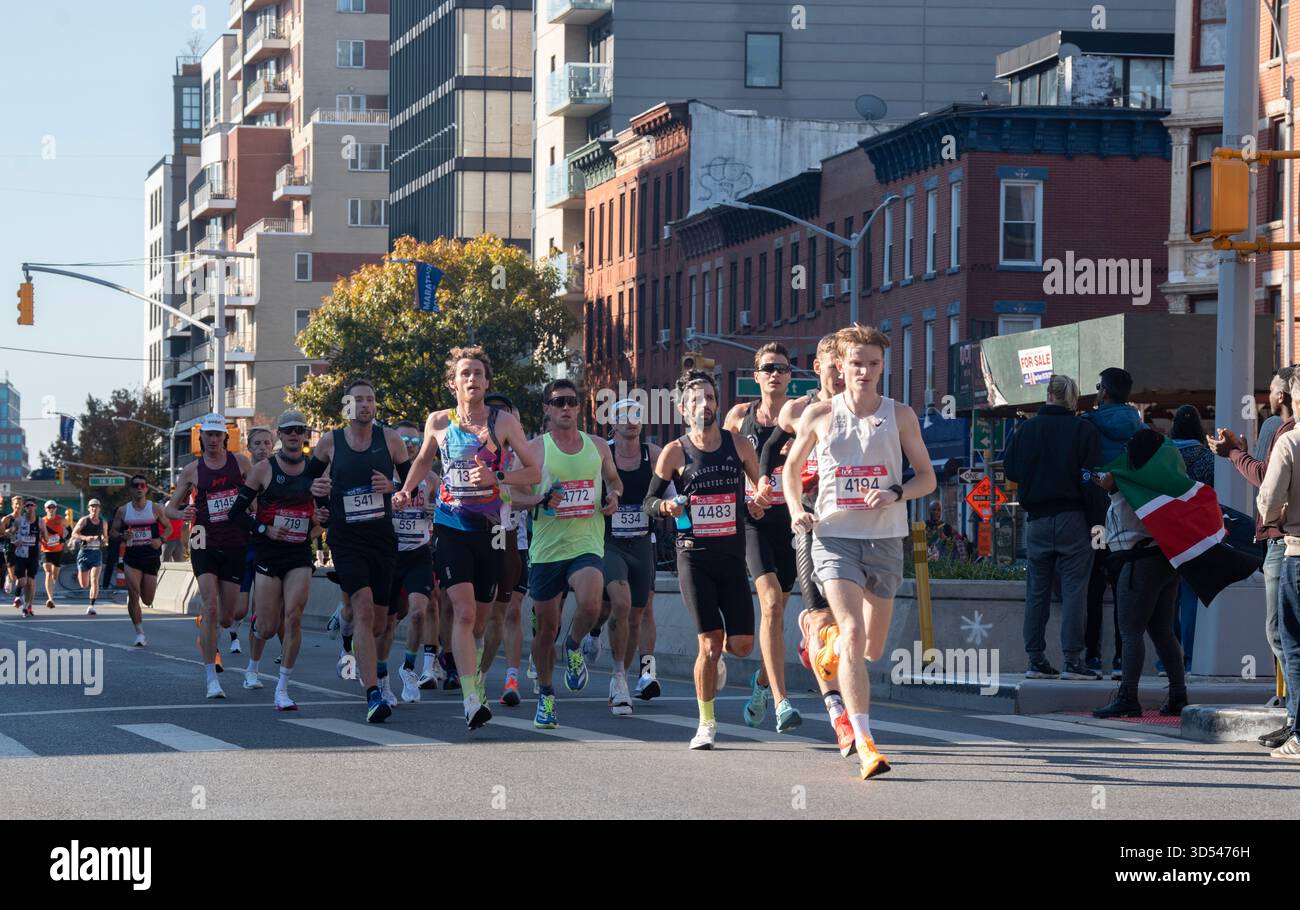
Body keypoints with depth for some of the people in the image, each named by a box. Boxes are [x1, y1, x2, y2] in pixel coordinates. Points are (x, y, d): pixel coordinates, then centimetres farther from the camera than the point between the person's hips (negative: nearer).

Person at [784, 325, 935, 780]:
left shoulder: (900, 415, 2)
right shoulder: (819, 414, 1)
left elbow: (927, 477, 7)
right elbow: (792, 468, 16)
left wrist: (895, 494, -13)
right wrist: (796, 510, -1)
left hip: (884, 539, 2)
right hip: (834, 536, -2)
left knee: (873, 648, 13)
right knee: (853, 633, -20)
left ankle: (829, 646, 51)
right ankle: (864, 743, -22)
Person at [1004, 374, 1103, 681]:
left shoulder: (1026, 429, 4)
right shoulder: (1084, 429, -5)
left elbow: (1010, 470, 7)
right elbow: (1092, 472, -10)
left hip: (1037, 519, 3)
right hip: (1072, 518, -3)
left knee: (1037, 589, 9)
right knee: (1074, 587, -3)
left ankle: (1036, 660, 9)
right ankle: (1072, 659, -9)